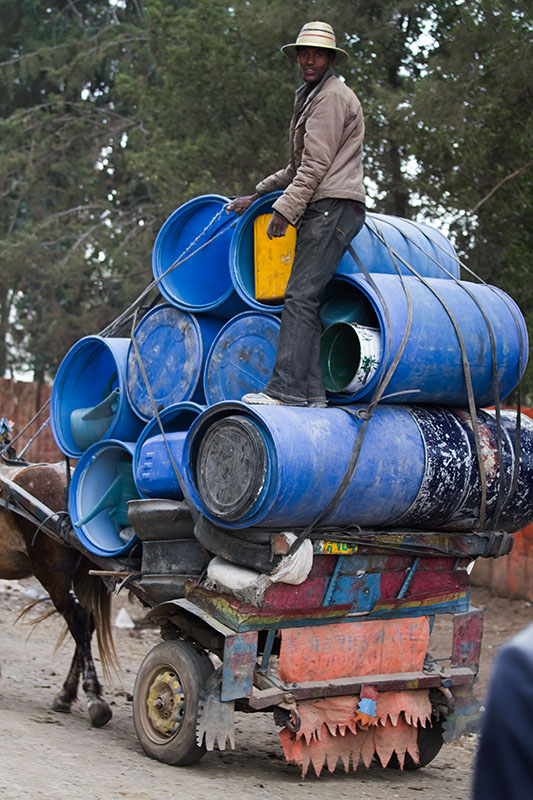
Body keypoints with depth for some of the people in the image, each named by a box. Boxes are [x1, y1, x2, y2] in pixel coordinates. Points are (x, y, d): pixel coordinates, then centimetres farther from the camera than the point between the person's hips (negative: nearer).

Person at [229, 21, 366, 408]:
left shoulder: (332, 96, -6)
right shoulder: (311, 98, 27)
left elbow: (316, 165, -14)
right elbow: (300, 167, 31)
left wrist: (283, 210, -16)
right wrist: (258, 194, 26)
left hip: (333, 207, -10)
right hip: (321, 211, 10)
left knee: (300, 297, -17)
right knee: (306, 301, 3)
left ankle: (286, 388, -24)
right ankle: (312, 391, -2)